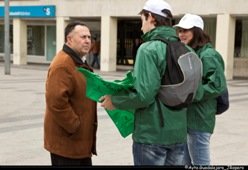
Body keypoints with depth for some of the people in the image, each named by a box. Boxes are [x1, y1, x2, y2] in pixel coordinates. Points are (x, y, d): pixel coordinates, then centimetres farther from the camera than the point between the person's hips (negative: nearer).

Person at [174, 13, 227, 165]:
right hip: (184, 117, 9)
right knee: (186, 162, 17)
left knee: (199, 163, 0)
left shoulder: (208, 55, -13)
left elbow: (218, 86, -20)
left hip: (198, 120, -9)